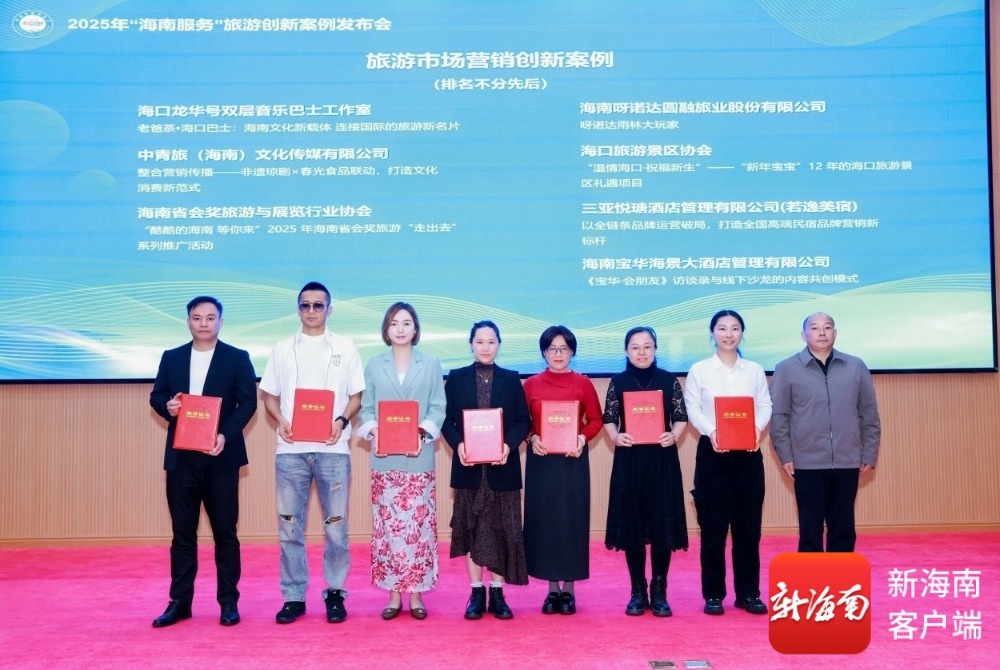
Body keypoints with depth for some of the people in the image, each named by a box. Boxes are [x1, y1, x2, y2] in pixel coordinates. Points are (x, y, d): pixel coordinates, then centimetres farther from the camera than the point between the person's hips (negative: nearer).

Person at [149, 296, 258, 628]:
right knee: (182, 532, 7)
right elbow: (156, 396, 13)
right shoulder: (171, 358, 11)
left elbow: (248, 403, -5)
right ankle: (179, 602, 14)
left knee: (225, 532, 3)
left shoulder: (237, 358, 1)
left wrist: (226, 435, -20)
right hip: (181, 457, 3)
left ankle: (229, 602, 12)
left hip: (221, 456, -3)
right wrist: (167, 406, -12)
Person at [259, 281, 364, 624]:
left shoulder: (345, 348, 6)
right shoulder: (282, 349, 10)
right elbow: (269, 395, 12)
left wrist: (342, 421, -13)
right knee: (290, 525, 5)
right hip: (291, 449, 2)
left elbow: (356, 396, 6)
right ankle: (294, 596, 14)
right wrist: (280, 420, -8)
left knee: (335, 524, 3)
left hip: (332, 448, -1)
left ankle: (335, 593, 14)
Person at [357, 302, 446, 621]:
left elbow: (438, 408, 2)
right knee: (388, 525, 1)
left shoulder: (431, 364, 7)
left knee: (418, 525, 0)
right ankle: (394, 594, 9)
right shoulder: (374, 365, 9)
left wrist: (423, 433, -14)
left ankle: (416, 593, 9)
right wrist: (373, 432, -13)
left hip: (419, 459, -1)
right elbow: (366, 408, 6)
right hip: (385, 459, 1)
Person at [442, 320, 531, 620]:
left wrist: (509, 444, -15)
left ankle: (497, 593, 13)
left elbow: (524, 421, 2)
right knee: (470, 528, 4)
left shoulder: (511, 379, 6)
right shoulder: (456, 378, 5)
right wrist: (458, 444, -16)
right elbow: (447, 420, 2)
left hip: (502, 467, 0)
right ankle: (477, 592, 14)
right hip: (469, 466, 0)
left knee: (501, 528, 3)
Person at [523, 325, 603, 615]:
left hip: (573, 460, -1)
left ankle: (569, 589, 13)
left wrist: (583, 438, -14)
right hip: (541, 460, 1)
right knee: (544, 520, 4)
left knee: (572, 519, 3)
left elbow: (595, 420, 3)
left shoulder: (583, 383, 1)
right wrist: (532, 439, -12)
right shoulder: (531, 384, 3)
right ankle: (552, 588, 15)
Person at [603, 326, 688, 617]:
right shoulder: (618, 382, 4)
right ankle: (638, 592, 14)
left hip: (662, 460, 0)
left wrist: (674, 436, -14)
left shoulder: (669, 380, 3)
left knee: (663, 524, 1)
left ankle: (659, 591, 12)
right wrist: (616, 437, -14)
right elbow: (608, 419, 5)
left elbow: (682, 417, 5)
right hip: (629, 460, 0)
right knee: (631, 524, 3)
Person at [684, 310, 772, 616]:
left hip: (748, 453, 2)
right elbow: (693, 410, -3)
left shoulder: (755, 370, 10)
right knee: (713, 526, 1)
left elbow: (765, 406, 4)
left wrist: (757, 428, -17)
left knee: (748, 525, 5)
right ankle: (713, 594, 11)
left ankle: (748, 593, 15)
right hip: (712, 452, -2)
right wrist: (711, 432, -22)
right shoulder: (699, 370, 2)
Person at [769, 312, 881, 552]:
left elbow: (869, 415, 9)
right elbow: (778, 416, 0)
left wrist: (869, 454, 6)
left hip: (847, 463, 2)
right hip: (807, 464, -2)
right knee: (810, 530, 4)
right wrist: (785, 456, -4)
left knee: (843, 529, 9)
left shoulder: (857, 367, 6)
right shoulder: (786, 369, -1)